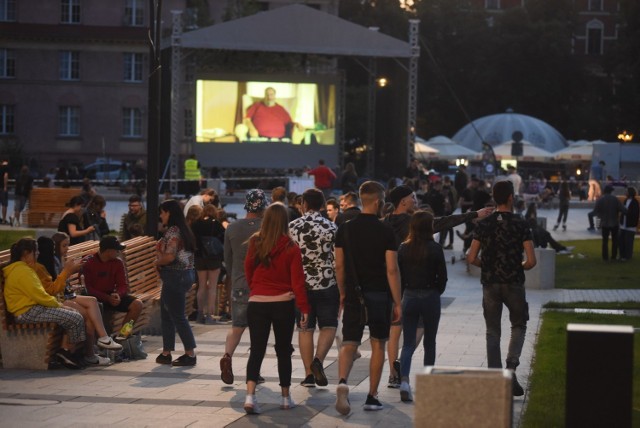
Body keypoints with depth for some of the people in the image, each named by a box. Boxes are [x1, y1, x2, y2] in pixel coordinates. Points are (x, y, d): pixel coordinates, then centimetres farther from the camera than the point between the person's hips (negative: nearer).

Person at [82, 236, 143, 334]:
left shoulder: (118, 263, 5)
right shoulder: (88, 263, -10)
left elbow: (123, 285, 2)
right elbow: (88, 289, -16)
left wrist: (118, 294, -22)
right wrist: (107, 298, -26)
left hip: (112, 296, 5)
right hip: (95, 297, -5)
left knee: (137, 304, -14)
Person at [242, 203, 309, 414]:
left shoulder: (255, 243, -2)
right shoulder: (291, 248, -8)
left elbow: (248, 270, 10)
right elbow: (297, 281, -9)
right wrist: (304, 308, -5)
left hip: (257, 302, 1)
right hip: (283, 303, -1)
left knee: (257, 350, 3)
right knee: (283, 351, 13)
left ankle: (250, 395, -15)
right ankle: (286, 397, 19)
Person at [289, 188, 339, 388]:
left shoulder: (292, 227, -1)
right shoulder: (331, 227, -5)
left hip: (300, 284, 2)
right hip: (327, 284, -2)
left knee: (305, 329, 9)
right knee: (328, 326, 7)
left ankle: (309, 374, 9)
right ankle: (318, 359, -17)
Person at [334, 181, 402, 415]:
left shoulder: (345, 229, 1)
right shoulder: (385, 231, -9)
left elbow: (339, 266, 5)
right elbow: (392, 270, -10)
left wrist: (343, 293, 17)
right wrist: (397, 302, -5)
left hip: (354, 294, 2)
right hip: (379, 295, -2)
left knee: (349, 344, 2)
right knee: (378, 345, 11)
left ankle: (342, 382, -25)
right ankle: (372, 397, 15)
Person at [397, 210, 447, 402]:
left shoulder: (403, 248, -2)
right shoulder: (435, 249, -9)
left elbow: (398, 275, 1)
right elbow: (442, 276, -5)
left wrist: (400, 297, 12)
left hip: (409, 297, 2)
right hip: (430, 297, -2)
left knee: (408, 343, 5)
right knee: (429, 343, 13)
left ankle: (404, 379, -17)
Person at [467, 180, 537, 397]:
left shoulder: (483, 225, 0)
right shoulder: (520, 224, -7)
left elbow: (471, 258, -2)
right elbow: (531, 261, -10)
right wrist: (519, 267, 10)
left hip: (490, 283, 2)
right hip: (514, 283, -2)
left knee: (492, 332, 10)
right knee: (518, 325, 15)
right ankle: (511, 366, -6)